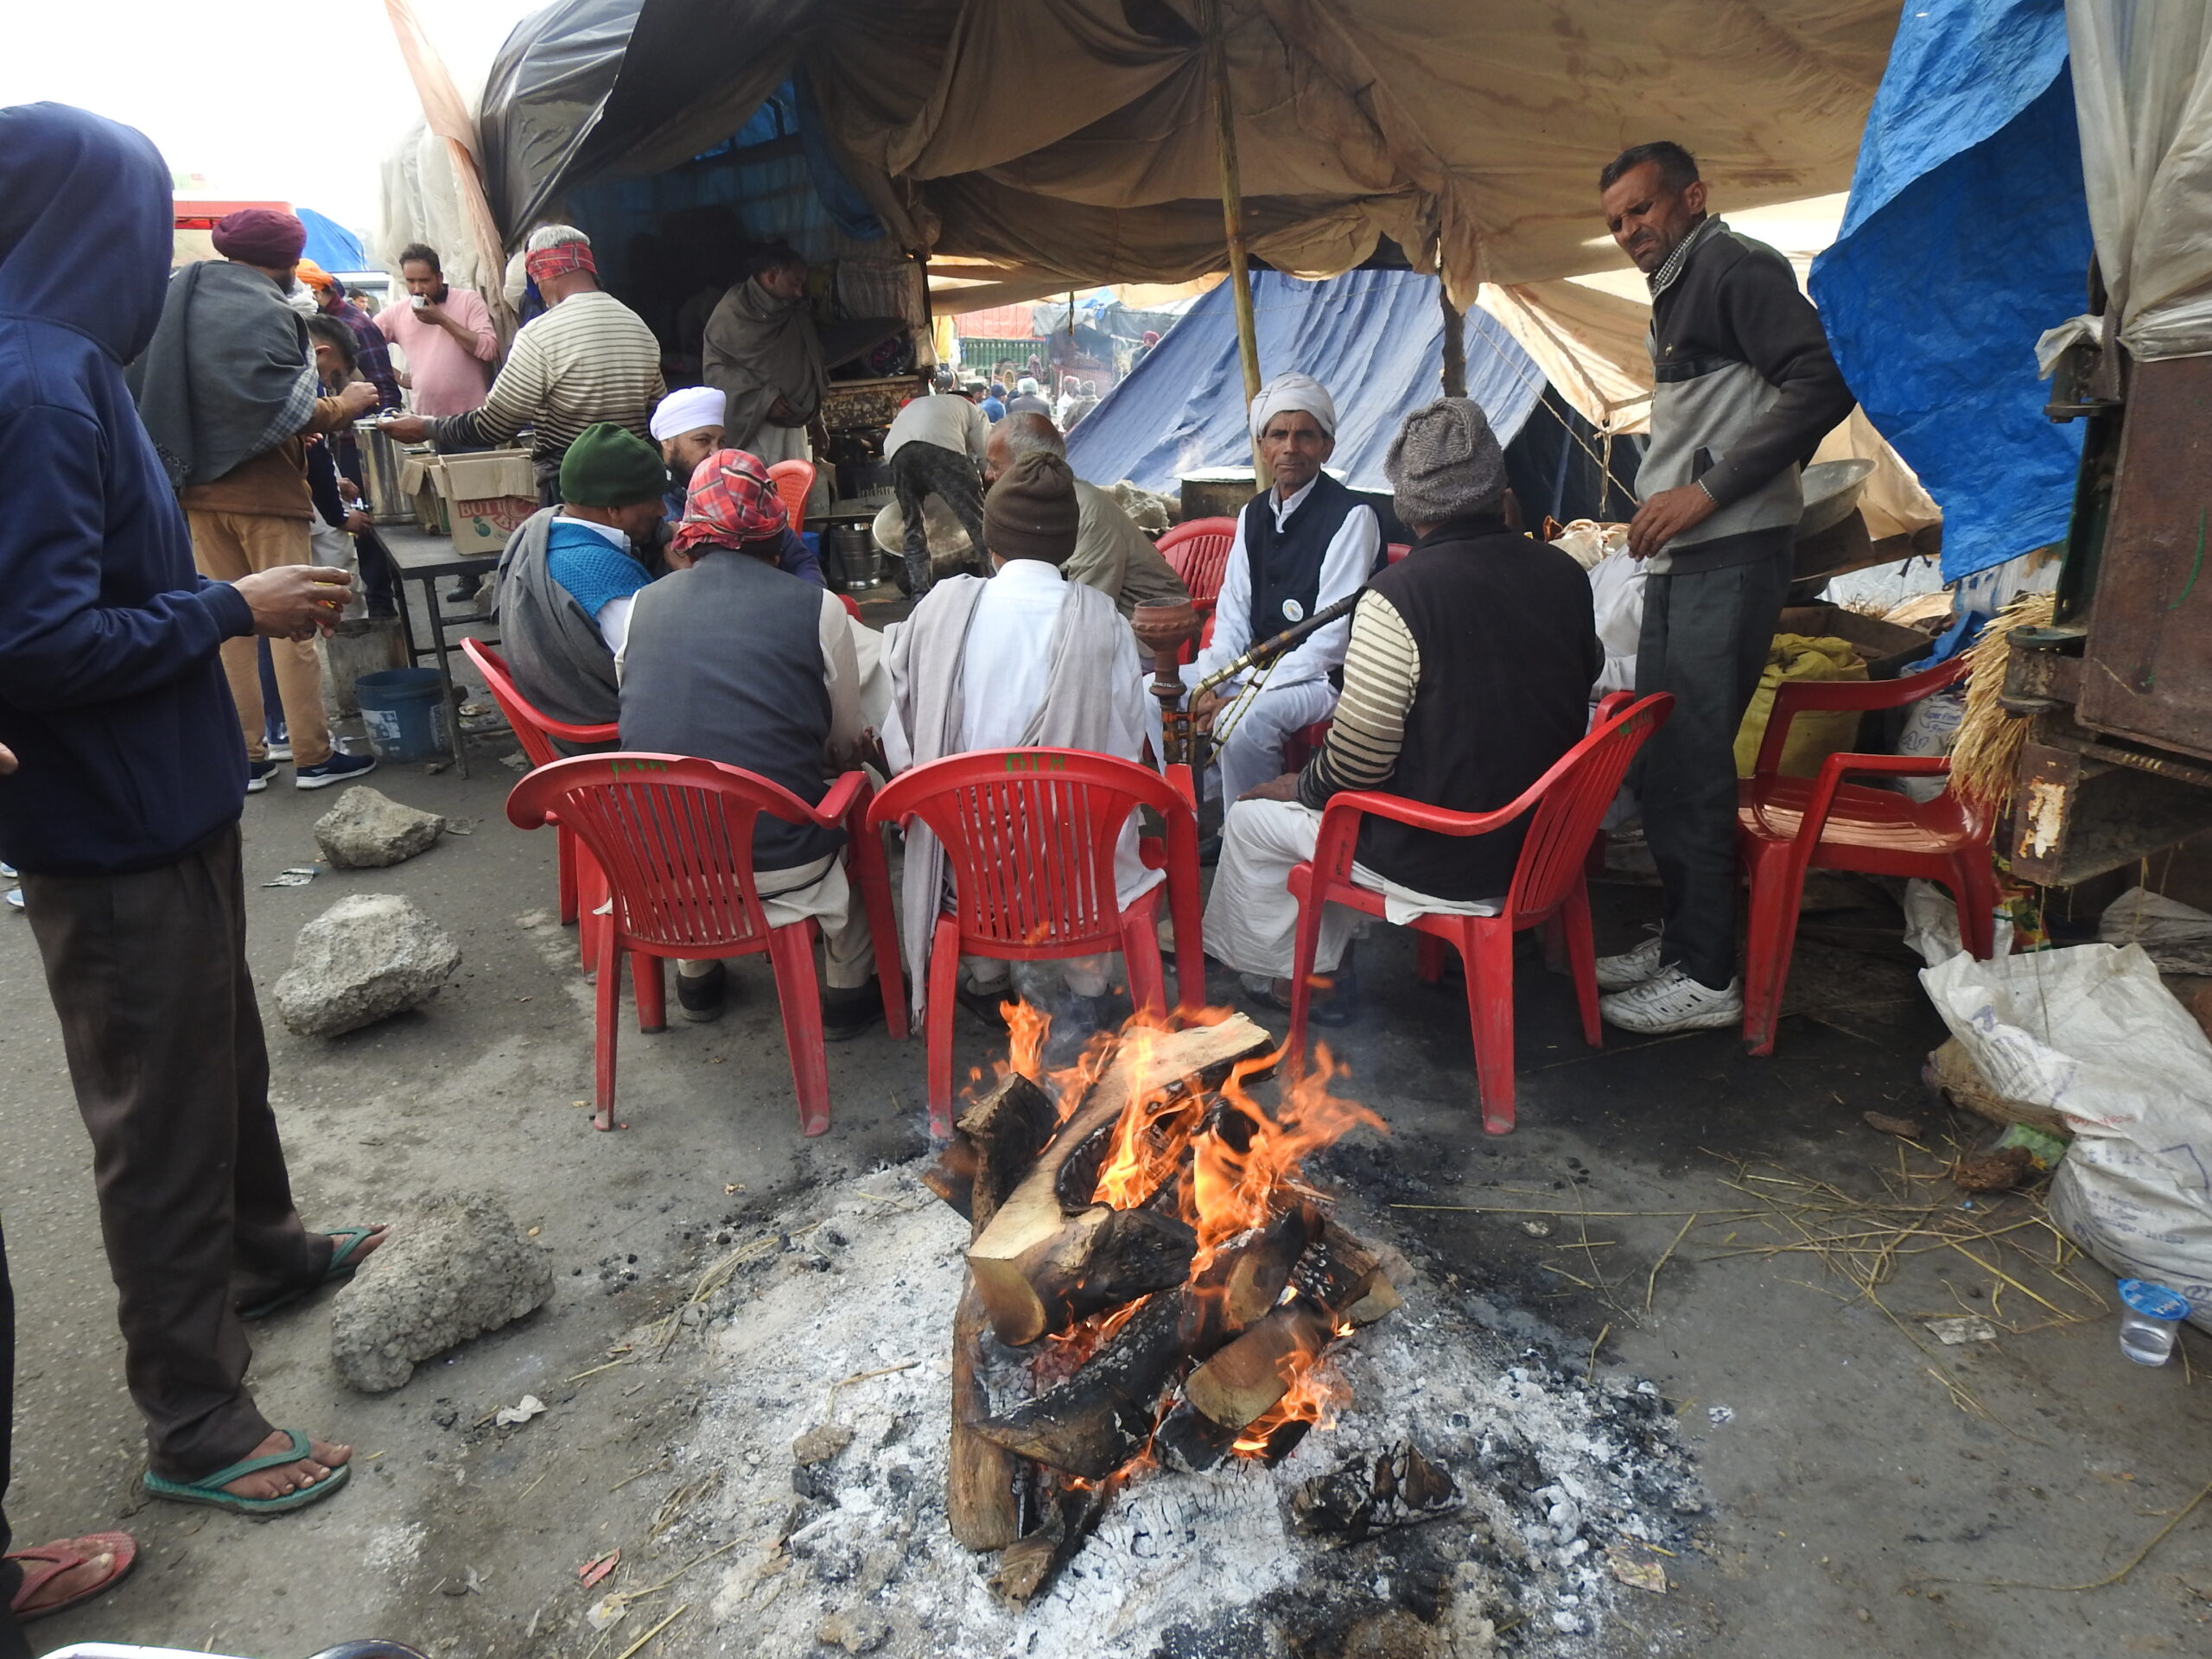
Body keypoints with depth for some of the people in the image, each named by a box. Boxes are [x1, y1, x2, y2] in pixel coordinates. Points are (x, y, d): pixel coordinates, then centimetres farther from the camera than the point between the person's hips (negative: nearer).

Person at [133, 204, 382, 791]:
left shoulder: (181, 296, 13)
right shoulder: (262, 309, -13)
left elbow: (161, 393, 17)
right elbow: (280, 407, -22)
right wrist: (342, 408, -6)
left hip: (198, 484, 8)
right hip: (262, 485, -7)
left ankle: (245, 757, 15)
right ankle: (313, 756, 1)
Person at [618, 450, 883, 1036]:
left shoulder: (644, 604, 2)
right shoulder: (817, 606, -6)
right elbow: (846, 744, 5)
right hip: (780, 866, -3)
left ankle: (696, 977, 45)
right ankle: (848, 991, 31)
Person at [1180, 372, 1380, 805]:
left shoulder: (1351, 517, -14)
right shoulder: (1254, 514, 9)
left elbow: (1330, 637, -19)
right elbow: (1233, 614, 9)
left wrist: (1245, 695, -22)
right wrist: (1210, 682, -9)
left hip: (1322, 674, -8)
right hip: (1258, 663, 8)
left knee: (1245, 720, -33)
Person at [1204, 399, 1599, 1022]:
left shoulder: (1400, 594, -24)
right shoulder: (1563, 573, -4)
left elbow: (1357, 760, -20)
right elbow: (1585, 675, 15)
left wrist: (1300, 786, 1)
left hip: (1441, 862, -7)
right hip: (1541, 837, 7)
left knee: (1251, 817, 14)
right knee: (1324, 806, 28)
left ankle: (1291, 976, 32)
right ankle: (1324, 967, 36)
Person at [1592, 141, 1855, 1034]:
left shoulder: (1737, 267, -5)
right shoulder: (1675, 295, 24)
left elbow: (1823, 383, -17)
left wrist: (1709, 491, -19)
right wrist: (1661, 506, 14)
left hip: (1731, 554, -10)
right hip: (1679, 559, 10)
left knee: (1691, 761, -9)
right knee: (1658, 757, 12)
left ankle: (1706, 976, -1)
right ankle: (1678, 937, 23)